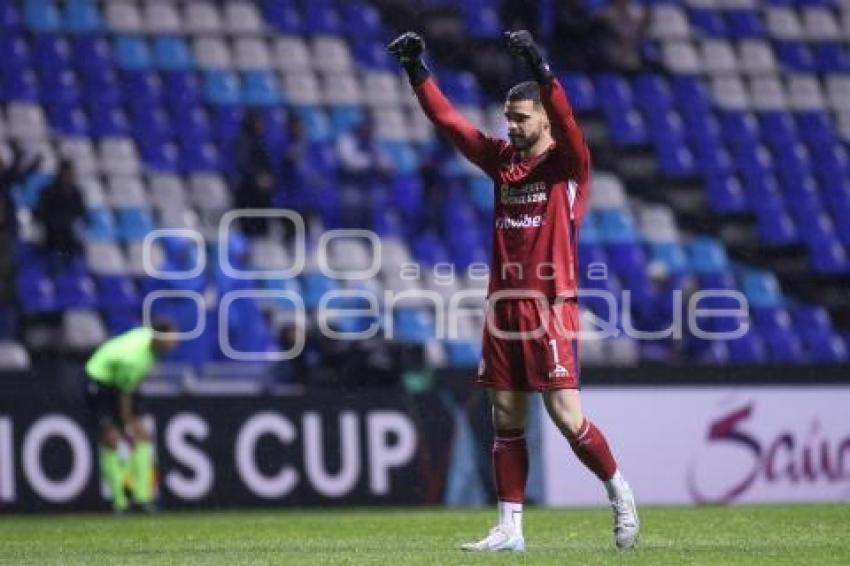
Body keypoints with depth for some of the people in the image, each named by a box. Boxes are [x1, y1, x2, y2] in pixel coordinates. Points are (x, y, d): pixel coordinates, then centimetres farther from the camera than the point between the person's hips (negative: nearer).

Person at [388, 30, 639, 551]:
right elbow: (448, 120, 14)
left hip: (551, 307, -6)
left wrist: (540, 68, -35)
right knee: (507, 420, 6)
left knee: (566, 415, -10)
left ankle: (620, 493, 12)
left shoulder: (568, 163, -3)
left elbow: (565, 122, -23)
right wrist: (418, 70, 7)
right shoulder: (502, 160, 13)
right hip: (504, 306, 6)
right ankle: (510, 528, 10)